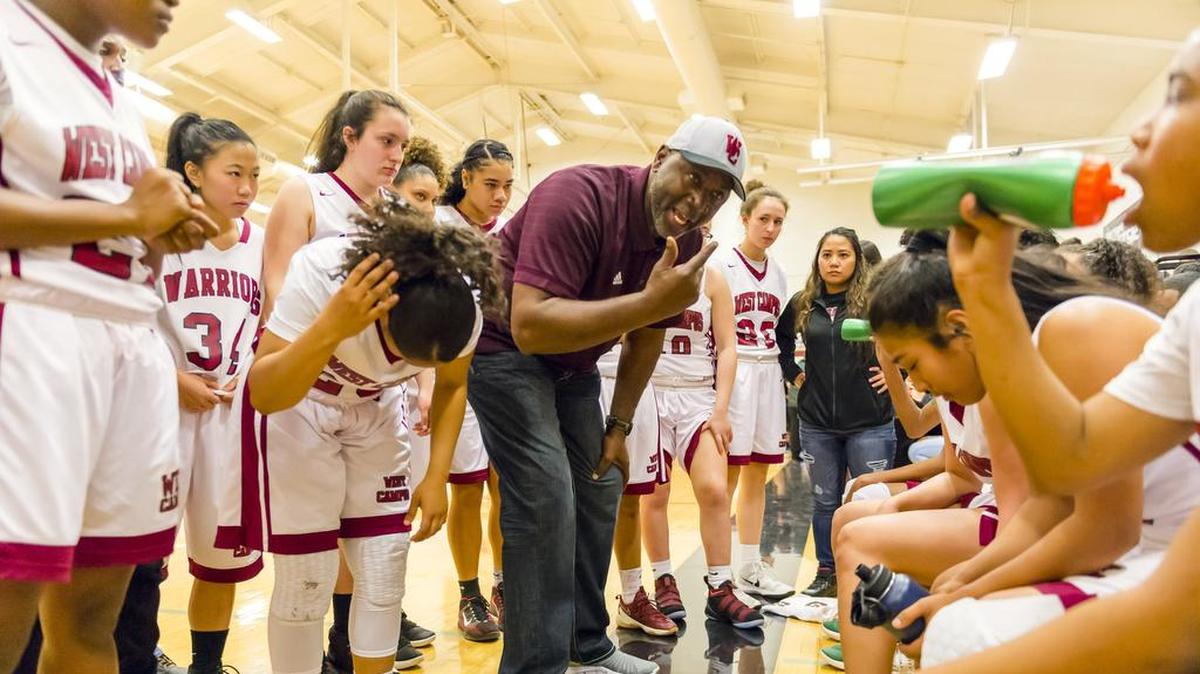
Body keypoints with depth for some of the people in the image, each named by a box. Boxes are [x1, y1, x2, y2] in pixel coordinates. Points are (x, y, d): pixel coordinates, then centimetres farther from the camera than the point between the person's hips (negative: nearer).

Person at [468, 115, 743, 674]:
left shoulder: (686, 244, -7)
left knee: (600, 489, 10)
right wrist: (650, 301, -45)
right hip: (502, 344, -8)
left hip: (573, 361, 8)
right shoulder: (579, 197, -30)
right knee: (546, 499, -17)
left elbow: (646, 340, 7)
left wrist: (618, 426, 7)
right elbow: (530, 325, -41)